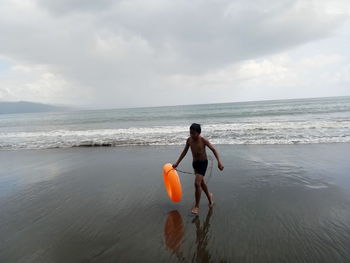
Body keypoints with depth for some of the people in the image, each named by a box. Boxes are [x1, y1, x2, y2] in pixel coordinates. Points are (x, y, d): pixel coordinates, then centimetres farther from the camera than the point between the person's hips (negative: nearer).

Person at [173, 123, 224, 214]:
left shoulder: (203, 140, -20)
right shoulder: (189, 140, -6)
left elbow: (214, 150, -18)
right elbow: (184, 152, 6)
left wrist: (219, 162, -31)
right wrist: (177, 163, 7)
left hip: (203, 163, -6)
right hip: (195, 163, 6)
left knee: (197, 184, -14)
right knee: (201, 182, 20)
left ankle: (197, 206, 2)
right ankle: (209, 196, 48)